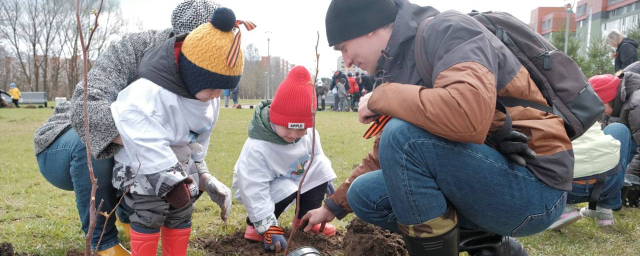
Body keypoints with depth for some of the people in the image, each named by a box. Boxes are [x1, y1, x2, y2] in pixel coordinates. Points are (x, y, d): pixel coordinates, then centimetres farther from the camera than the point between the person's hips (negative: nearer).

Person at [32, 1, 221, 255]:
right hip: (62, 151, -5)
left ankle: (130, 215, 11)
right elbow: (86, 109, -43)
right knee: (95, 140, -37)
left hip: (119, 159, 6)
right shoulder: (134, 48, -28)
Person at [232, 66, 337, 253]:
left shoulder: (309, 134, -19)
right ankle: (255, 225, -7)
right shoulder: (256, 148, -37)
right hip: (262, 185, -6)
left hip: (295, 178, 6)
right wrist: (268, 229, -36)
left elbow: (317, 156, 5)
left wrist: (326, 185, 8)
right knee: (286, 191, -35)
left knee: (320, 167, -13)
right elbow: (254, 191, -35)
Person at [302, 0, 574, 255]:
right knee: (364, 194, 8)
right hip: (487, 183, 9)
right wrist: (333, 206, 24)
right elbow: (385, 156, 22)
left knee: (404, 135, -26)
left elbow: (468, 116, -35)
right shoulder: (400, 68, 11)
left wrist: (380, 97, -19)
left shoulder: (447, 30, -14)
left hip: (533, 186, -9)